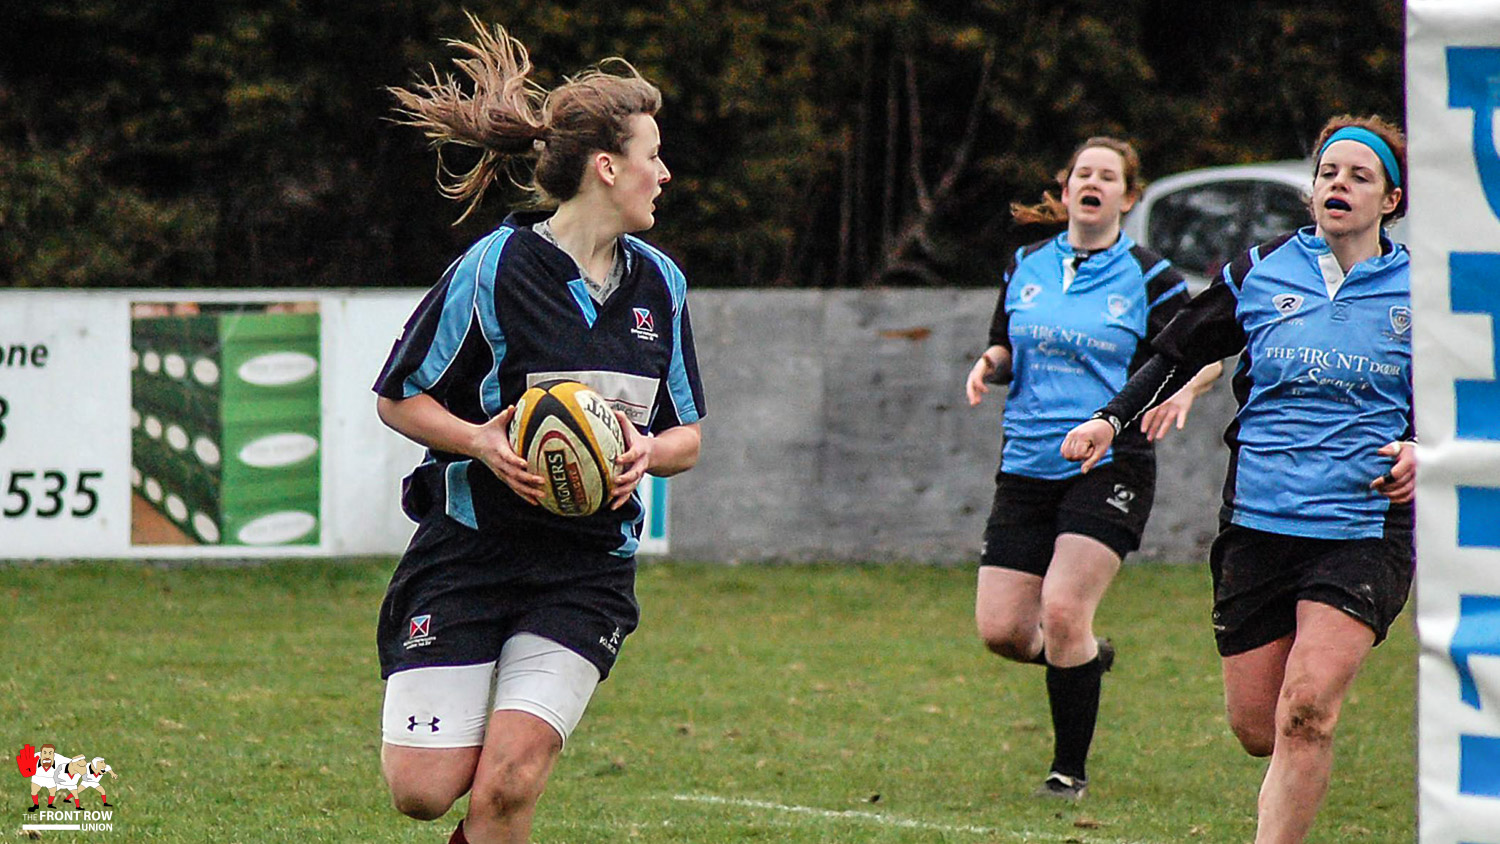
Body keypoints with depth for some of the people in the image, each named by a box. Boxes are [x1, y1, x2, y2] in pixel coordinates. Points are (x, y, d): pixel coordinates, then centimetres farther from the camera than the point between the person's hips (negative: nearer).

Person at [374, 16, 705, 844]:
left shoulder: (659, 284, 5)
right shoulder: (492, 269, -10)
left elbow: (686, 435, 14)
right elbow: (399, 398, -2)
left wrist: (648, 451, -9)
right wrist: (481, 441, -20)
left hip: (588, 567, 3)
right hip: (471, 550, -3)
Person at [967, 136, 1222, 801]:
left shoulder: (1147, 277, -2)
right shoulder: (1026, 267, 10)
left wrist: (1183, 392, -20)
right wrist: (989, 365, -2)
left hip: (1110, 466, -4)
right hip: (1028, 466, 4)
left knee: (1062, 609, -17)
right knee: (1000, 629, -3)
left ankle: (1071, 768, -1)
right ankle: (1087, 656, 32)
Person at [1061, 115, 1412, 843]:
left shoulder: (1419, 291, 3)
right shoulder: (1261, 272, 5)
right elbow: (1177, 353, 14)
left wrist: (1420, 450, -7)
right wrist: (1113, 419, 1)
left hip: (1366, 530, -2)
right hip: (1258, 524, 2)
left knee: (1305, 712, -20)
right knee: (1256, 728, 1)